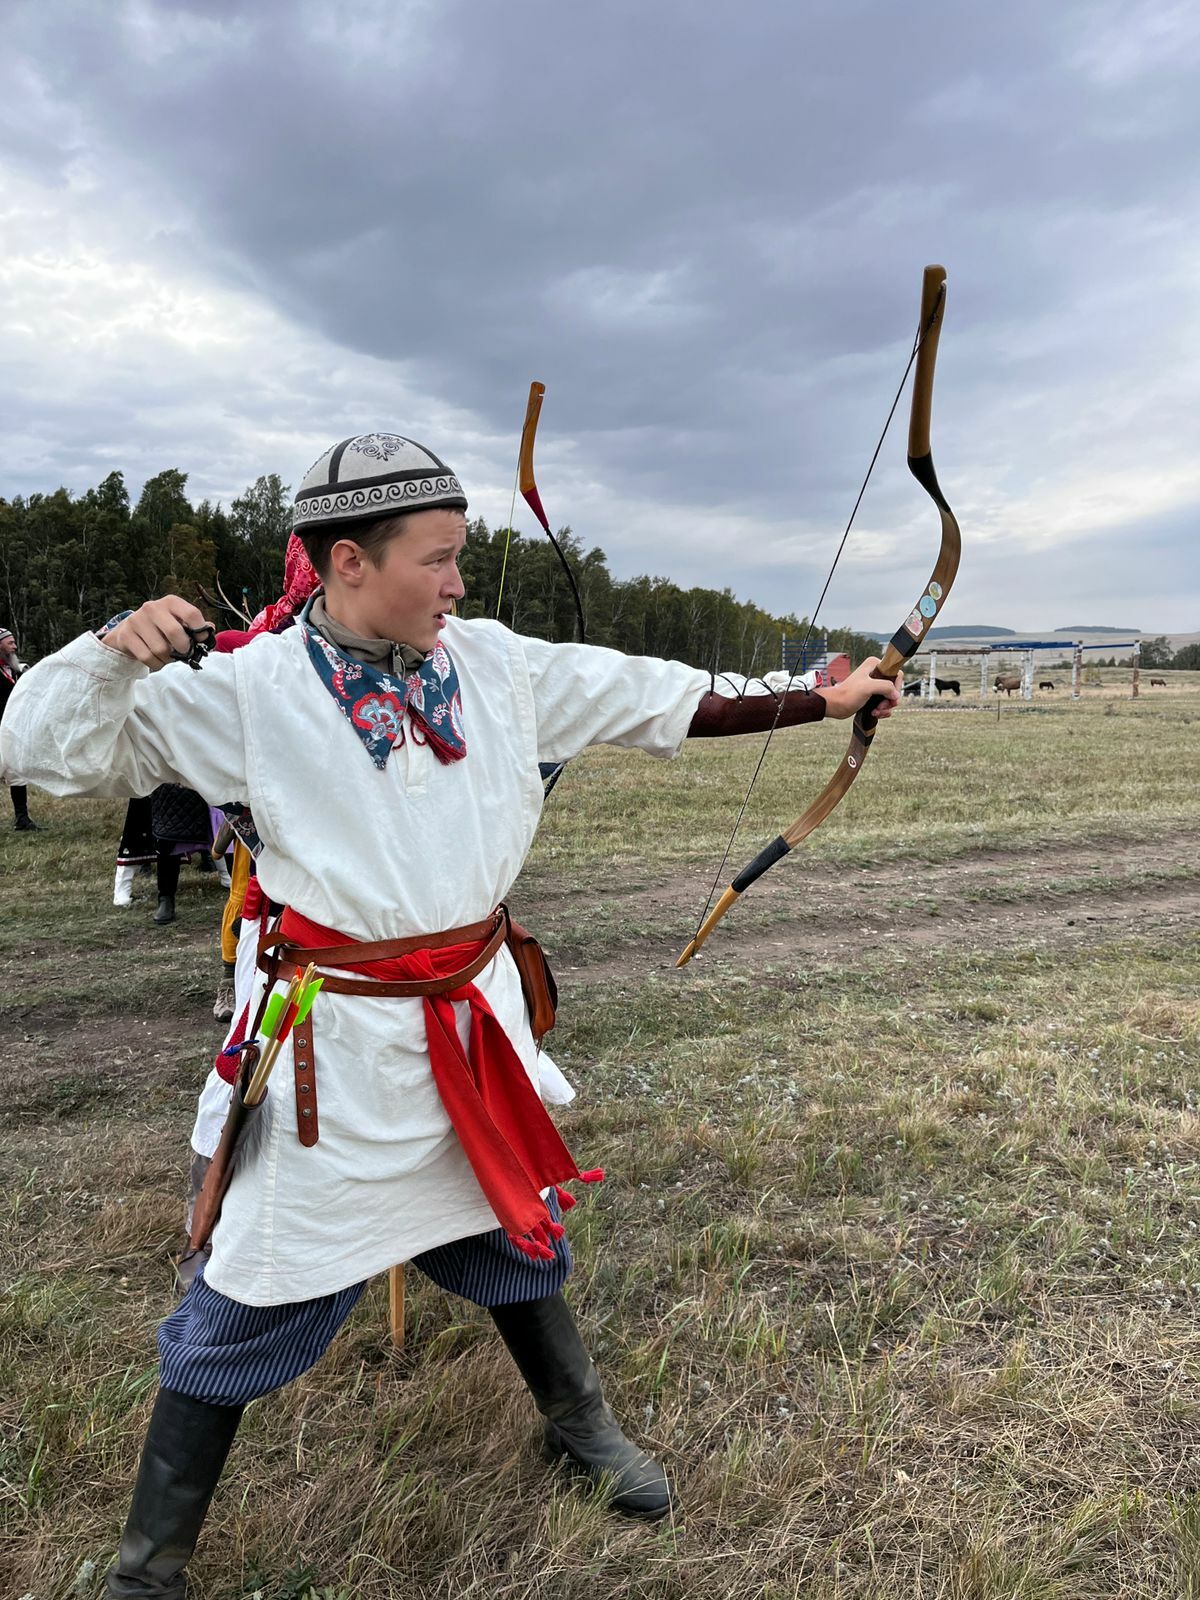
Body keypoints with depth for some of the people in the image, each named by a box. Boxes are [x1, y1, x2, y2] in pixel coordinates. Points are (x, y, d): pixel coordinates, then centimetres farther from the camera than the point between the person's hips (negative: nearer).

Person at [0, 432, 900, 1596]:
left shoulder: (499, 665, -2)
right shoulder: (249, 690, -12)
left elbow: (656, 697, 3)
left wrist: (821, 699, 5)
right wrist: (116, 652, -26)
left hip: (479, 1015, 4)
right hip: (346, 1039, -4)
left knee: (512, 1227, 24)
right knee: (249, 1300, 8)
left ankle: (577, 1422, 51)